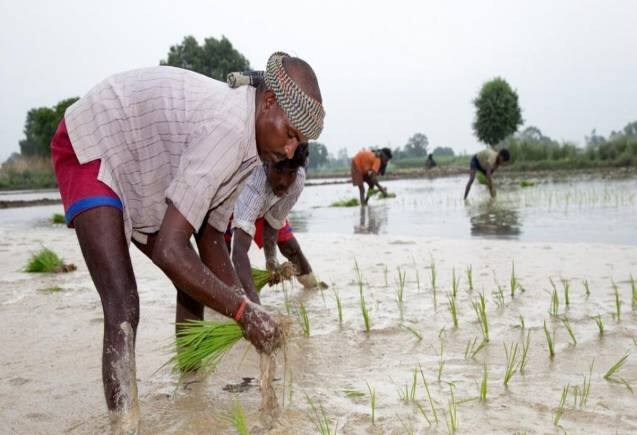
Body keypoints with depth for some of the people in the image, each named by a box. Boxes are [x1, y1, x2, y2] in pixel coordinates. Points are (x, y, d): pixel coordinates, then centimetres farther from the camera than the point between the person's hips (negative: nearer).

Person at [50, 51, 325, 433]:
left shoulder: (245, 144, -5)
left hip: (138, 161, 9)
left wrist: (249, 313, -6)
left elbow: (211, 237, 1)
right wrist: (243, 310, -31)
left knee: (195, 282, 11)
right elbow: (169, 249, -39)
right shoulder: (228, 129, -35)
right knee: (124, 309, -22)